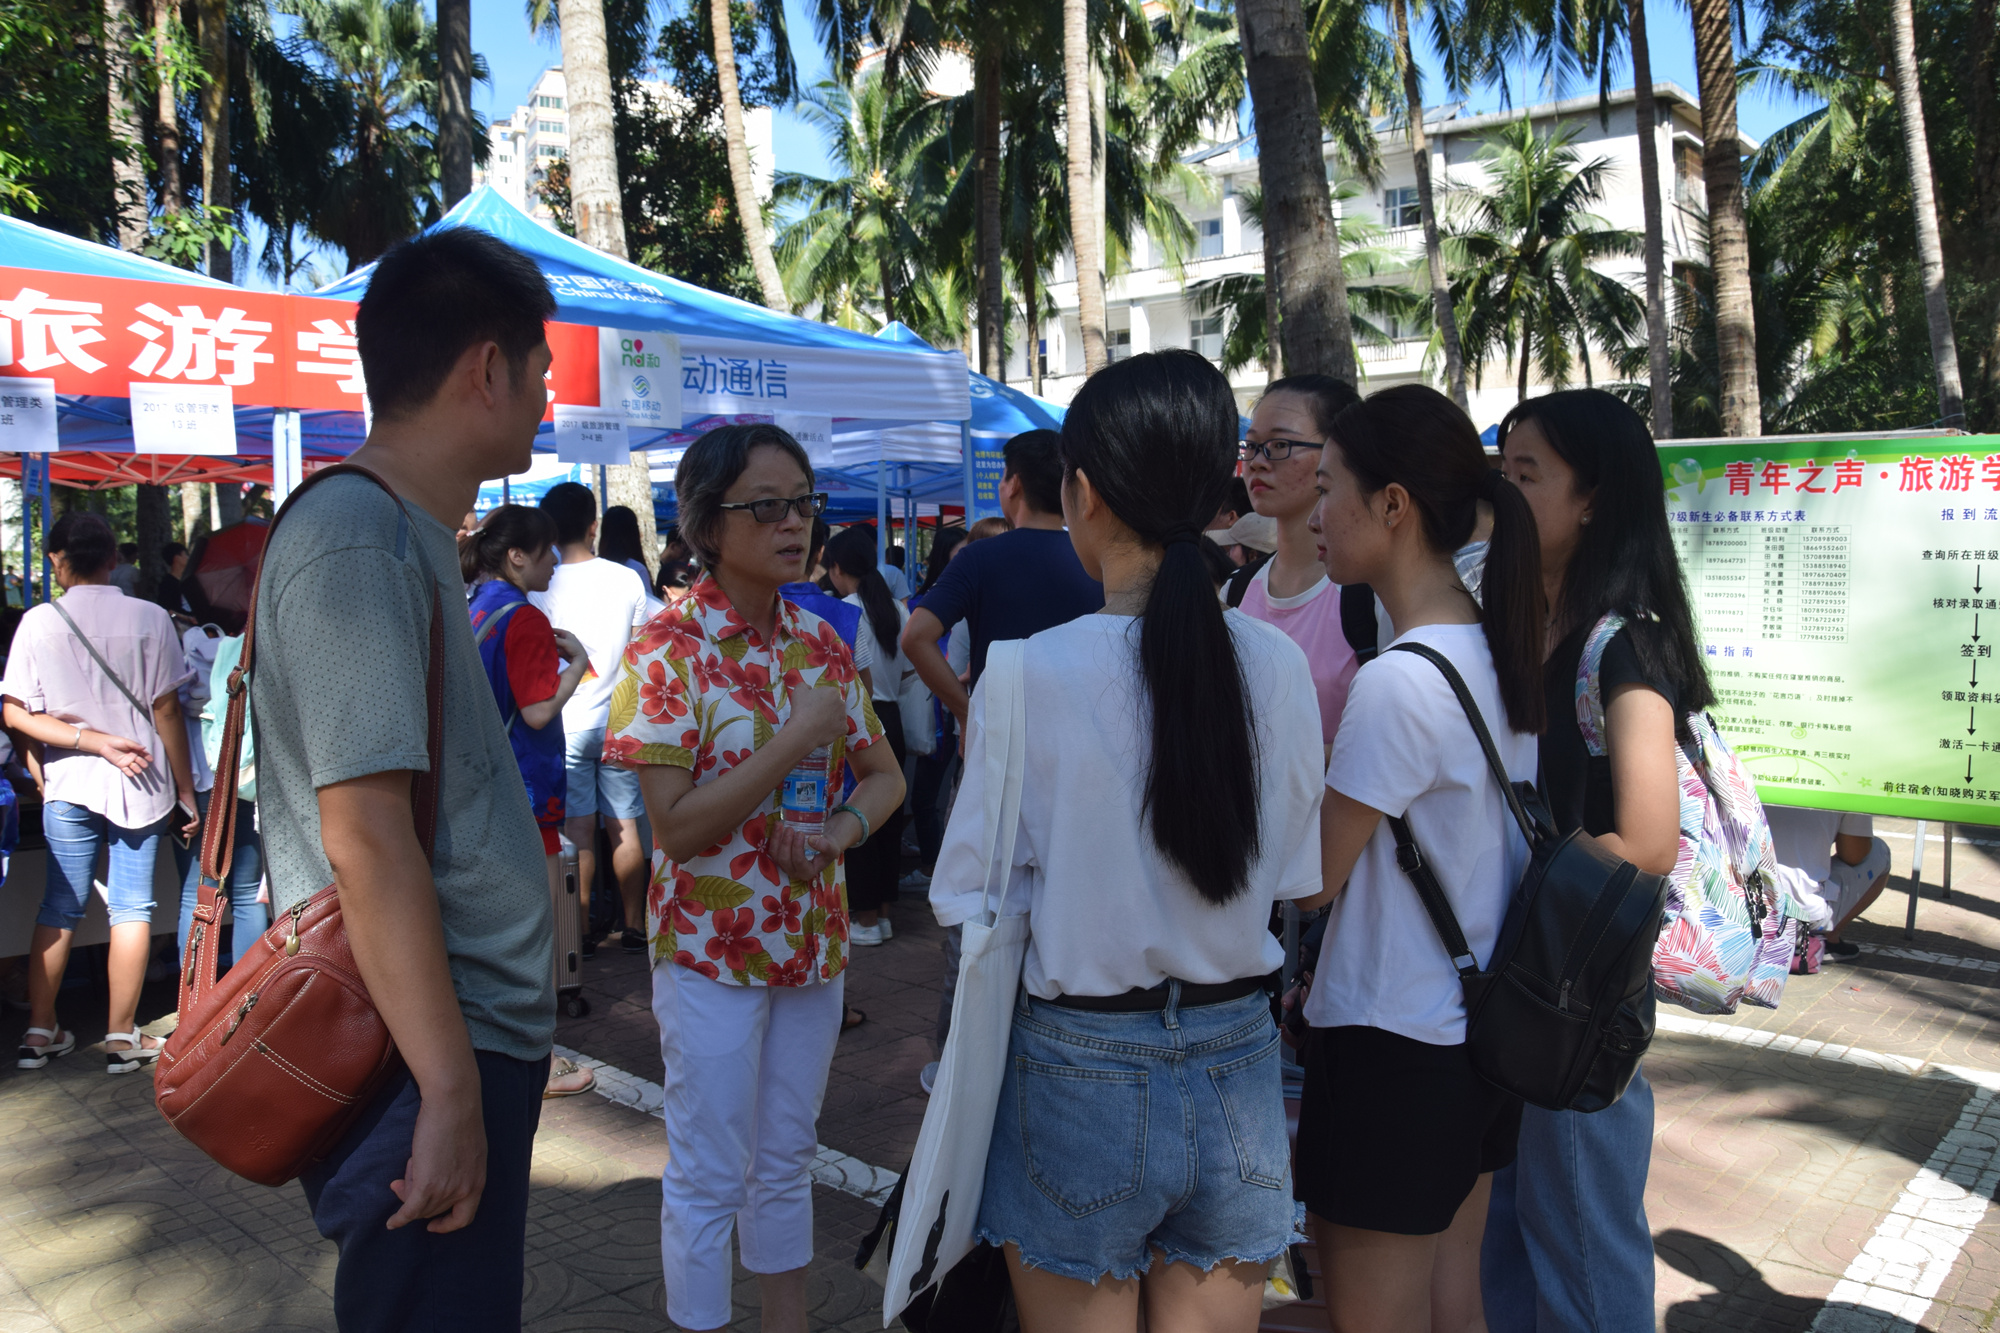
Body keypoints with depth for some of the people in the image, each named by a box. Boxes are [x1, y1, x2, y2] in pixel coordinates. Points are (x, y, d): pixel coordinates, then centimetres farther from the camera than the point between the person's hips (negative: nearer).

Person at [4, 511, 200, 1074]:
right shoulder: (149, 618, -6)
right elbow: (167, 712, -4)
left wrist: (94, 741, -6)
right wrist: (186, 791, 2)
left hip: (68, 783, 2)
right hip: (139, 782, -2)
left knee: (59, 907, 13)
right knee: (132, 907, 4)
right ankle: (122, 1037, 8)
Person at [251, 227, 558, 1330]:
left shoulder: (408, 534, 14)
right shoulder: (355, 538, -18)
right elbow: (365, 835, -24)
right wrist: (450, 1091, -23)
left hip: (474, 1032, 10)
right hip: (428, 1066, -10)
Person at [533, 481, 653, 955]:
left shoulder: (543, 587, -8)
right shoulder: (628, 580, -2)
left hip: (568, 723, -2)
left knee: (579, 831, 3)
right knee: (624, 827, 8)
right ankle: (634, 926, 15)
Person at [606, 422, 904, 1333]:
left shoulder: (819, 641, 2)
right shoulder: (670, 650, -15)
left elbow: (885, 775, 8)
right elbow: (675, 824, -21)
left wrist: (842, 830, -13)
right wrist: (798, 737, -24)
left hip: (812, 940, 5)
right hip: (711, 948, -5)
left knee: (787, 1163, 20)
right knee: (710, 1178, 8)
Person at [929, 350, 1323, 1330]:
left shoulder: (1031, 674, -17)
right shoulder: (1280, 670, -6)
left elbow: (973, 901, -10)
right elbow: (1295, 879, 4)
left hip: (1084, 1074, -3)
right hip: (1238, 1073, 3)